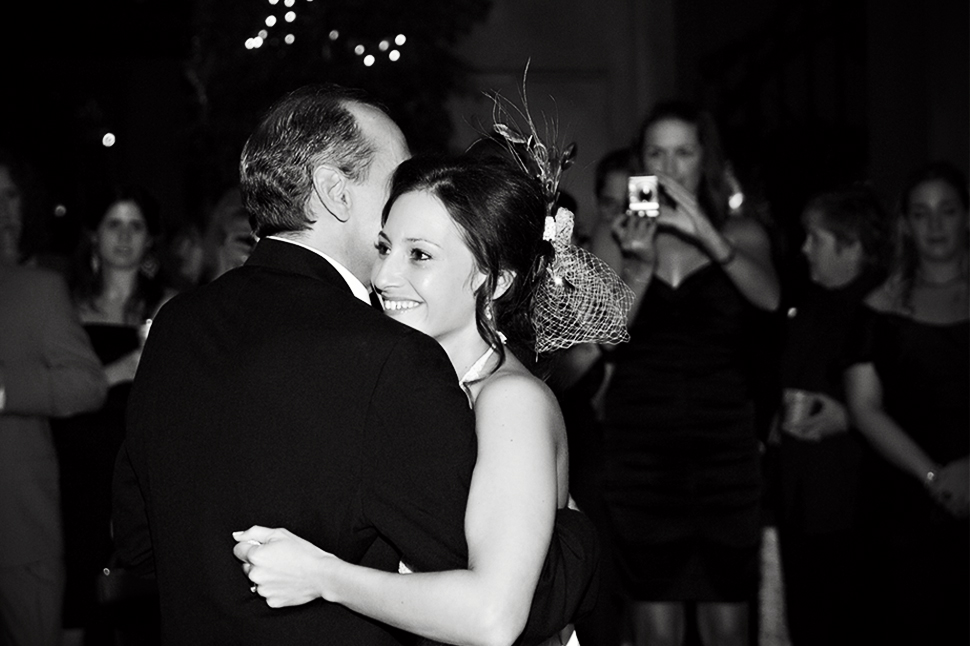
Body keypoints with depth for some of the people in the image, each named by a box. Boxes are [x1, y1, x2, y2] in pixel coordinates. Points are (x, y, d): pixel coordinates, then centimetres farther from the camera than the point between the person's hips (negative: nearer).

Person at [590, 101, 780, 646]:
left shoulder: (739, 232, 5)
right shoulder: (617, 238, 6)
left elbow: (768, 296, -15)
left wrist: (705, 233, -27)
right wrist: (638, 267, -19)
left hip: (724, 443, 0)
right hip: (641, 447, 0)